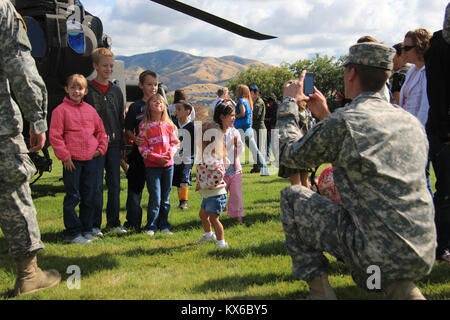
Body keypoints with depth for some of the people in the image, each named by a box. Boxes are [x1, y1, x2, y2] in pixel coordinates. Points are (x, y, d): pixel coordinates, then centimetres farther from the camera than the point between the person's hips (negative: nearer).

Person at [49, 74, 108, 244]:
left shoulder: (90, 110, 12)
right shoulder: (61, 110, -3)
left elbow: (101, 131, 20)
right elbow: (55, 136, -7)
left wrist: (101, 148, 7)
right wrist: (65, 156, -11)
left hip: (90, 160, 5)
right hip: (72, 160, -5)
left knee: (89, 197, 10)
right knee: (72, 197, -1)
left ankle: (86, 229, 20)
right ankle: (72, 232, 8)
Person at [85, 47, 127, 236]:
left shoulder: (116, 91, 14)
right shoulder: (88, 89, 0)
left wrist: (122, 144, 11)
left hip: (114, 144, 4)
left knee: (114, 185, 8)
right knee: (97, 185, -3)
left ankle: (114, 222, 18)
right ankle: (95, 225, 5)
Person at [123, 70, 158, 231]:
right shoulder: (135, 107, 3)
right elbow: (128, 130, 4)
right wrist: (134, 138, -17)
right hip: (139, 151, -1)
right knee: (135, 187, 2)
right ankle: (133, 222, 12)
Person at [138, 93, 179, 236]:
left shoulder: (169, 124, 8)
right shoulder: (144, 125, -1)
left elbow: (175, 143, 11)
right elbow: (142, 147, -5)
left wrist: (170, 154, -10)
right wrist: (158, 158, -14)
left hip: (168, 165, 3)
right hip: (152, 166, -3)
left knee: (166, 198, 9)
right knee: (155, 197, -7)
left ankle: (164, 225, 19)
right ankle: (151, 226, 7)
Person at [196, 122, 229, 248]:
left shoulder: (211, 158, -25)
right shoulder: (206, 156, 8)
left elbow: (218, 174, -37)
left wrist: (203, 185, -27)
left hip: (216, 194, -11)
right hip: (208, 195, 11)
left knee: (213, 218, -8)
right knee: (202, 214, 25)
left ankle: (221, 241, 3)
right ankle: (208, 234, 47)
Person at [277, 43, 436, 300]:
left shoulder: (343, 122, -11)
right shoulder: (412, 121, 10)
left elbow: (289, 154, 5)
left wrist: (289, 103, 18)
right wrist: (325, 115, 31)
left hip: (378, 255, -6)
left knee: (292, 197, 8)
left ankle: (319, 288, 10)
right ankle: (400, 286, 15)